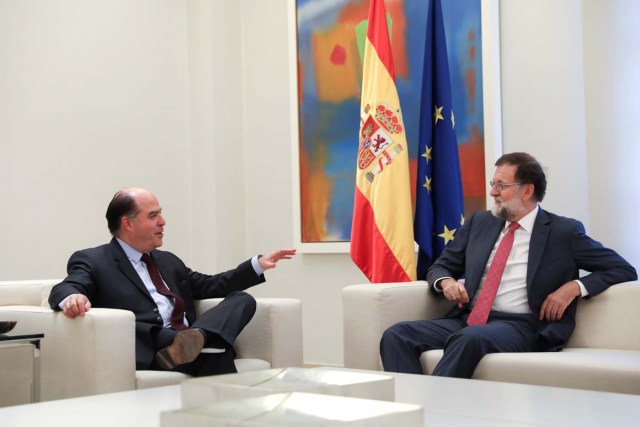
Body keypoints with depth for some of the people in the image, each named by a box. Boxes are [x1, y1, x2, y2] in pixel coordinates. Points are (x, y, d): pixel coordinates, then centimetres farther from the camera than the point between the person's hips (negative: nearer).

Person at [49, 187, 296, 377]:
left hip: (188, 341, 7)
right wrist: (72, 297, -36)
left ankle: (196, 340, -38)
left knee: (243, 300, -15)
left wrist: (258, 264, 21)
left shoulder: (168, 261, 31)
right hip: (150, 352, -7)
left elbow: (210, 286, 33)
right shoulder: (92, 261, 8)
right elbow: (63, 290, -9)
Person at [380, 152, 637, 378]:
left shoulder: (563, 232, 5)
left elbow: (623, 269, 5)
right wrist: (446, 281, 0)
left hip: (518, 326, -5)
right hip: (466, 320, 5)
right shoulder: (479, 223, 19)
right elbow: (441, 266, 25)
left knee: (470, 339, -39)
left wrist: (574, 287, -11)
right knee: (397, 334, -21)